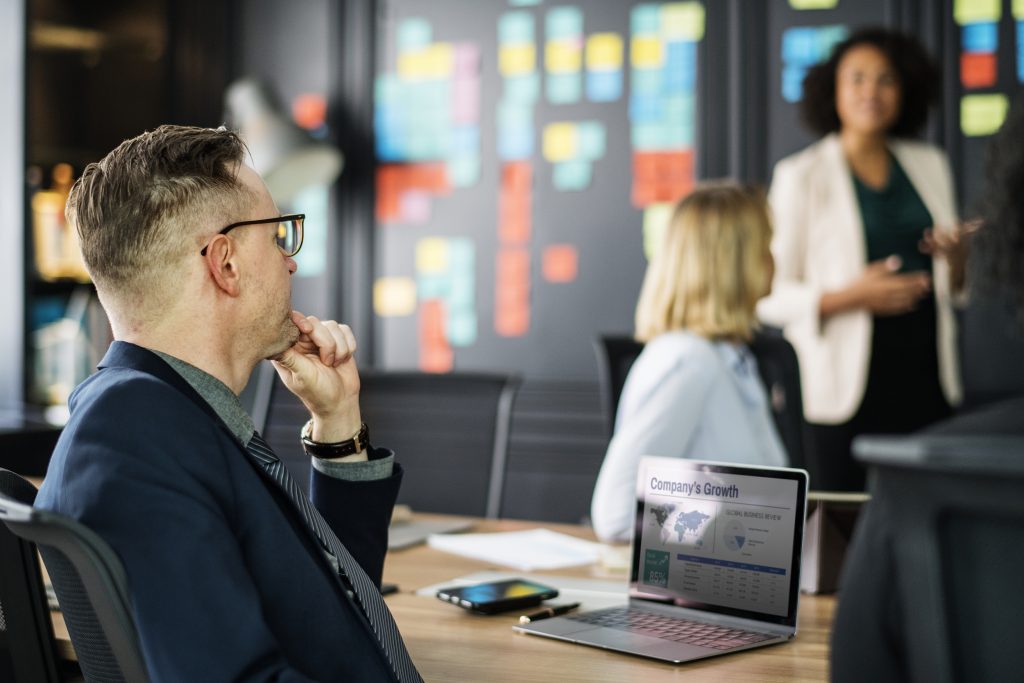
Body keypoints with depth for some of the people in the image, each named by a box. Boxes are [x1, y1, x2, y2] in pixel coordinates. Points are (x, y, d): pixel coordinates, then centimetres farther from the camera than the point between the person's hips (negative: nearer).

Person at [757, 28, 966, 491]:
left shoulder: (930, 166, 13)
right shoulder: (800, 176, -1)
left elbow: (955, 286, 19)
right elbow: (771, 297, -4)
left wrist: (956, 259, -3)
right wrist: (849, 297, -19)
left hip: (926, 380, 4)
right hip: (847, 387, -4)